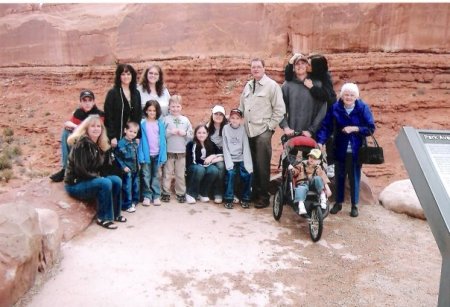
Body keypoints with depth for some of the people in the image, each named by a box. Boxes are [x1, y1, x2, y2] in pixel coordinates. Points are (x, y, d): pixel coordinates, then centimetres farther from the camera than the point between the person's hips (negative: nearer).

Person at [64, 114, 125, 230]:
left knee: (116, 180, -6)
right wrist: (98, 177, -15)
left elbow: (100, 167, 14)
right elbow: (80, 170, -24)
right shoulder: (81, 143, -18)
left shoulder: (98, 145, 7)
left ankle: (115, 213, 7)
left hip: (90, 181, 8)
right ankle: (103, 218, -14)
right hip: (75, 184, -8)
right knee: (105, 183, -28)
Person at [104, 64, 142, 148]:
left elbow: (139, 114, 11)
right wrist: (112, 137, -14)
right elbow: (108, 116, -7)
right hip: (117, 135, -4)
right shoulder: (112, 93, -3)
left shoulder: (136, 93, 11)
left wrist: (138, 136, 3)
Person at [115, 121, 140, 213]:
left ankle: (134, 201, 31)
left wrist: (138, 165, 11)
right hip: (127, 170, -7)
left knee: (136, 186, 16)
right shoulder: (121, 143, -16)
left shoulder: (135, 143, 6)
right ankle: (127, 205, 9)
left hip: (135, 169, 7)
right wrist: (123, 167, -18)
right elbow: (117, 156, -17)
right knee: (127, 188, 0)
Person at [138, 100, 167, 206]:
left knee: (156, 176, 11)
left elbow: (163, 139, 3)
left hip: (157, 154, 2)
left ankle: (156, 196, 18)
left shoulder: (160, 123, 2)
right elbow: (140, 140, -4)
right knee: (146, 176, 6)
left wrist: (163, 155, -3)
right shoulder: (142, 123, -4)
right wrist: (141, 155, -11)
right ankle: (147, 196, 15)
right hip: (146, 154, -2)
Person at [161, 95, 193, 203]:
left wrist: (185, 133, -12)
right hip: (169, 151, -2)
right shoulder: (166, 119, -1)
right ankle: (165, 193, 17)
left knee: (180, 174, 9)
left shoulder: (185, 120, 6)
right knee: (167, 173, 6)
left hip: (182, 151, 2)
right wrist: (170, 132, -19)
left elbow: (191, 135, 6)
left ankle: (181, 193, 20)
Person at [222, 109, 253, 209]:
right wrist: (228, 162, -15)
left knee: (247, 174, -18)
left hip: (241, 158, 1)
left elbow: (246, 147, -5)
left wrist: (248, 164, -15)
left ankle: (245, 199, 1)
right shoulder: (226, 128, -1)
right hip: (230, 158, -1)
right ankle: (228, 199, -10)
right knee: (230, 173, -24)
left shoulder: (242, 129, 0)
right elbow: (225, 147, -4)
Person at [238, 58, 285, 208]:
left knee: (262, 165, -2)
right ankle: (254, 192, 24)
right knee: (252, 164, 11)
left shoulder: (272, 85, -5)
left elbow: (279, 109, -8)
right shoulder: (248, 86, 14)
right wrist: (242, 123, 11)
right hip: (248, 131, 6)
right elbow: (242, 107, 20)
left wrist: (270, 126, -10)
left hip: (263, 131, -6)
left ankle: (264, 196, 9)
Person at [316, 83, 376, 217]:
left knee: (354, 177, 8)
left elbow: (371, 128, -6)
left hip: (356, 151, -1)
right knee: (339, 177, 12)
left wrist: (355, 128, -19)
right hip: (340, 150, 1)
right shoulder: (335, 108, -6)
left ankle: (354, 205, 23)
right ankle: (338, 202, 27)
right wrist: (320, 141, -20)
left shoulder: (363, 108, -7)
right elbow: (326, 126, -8)